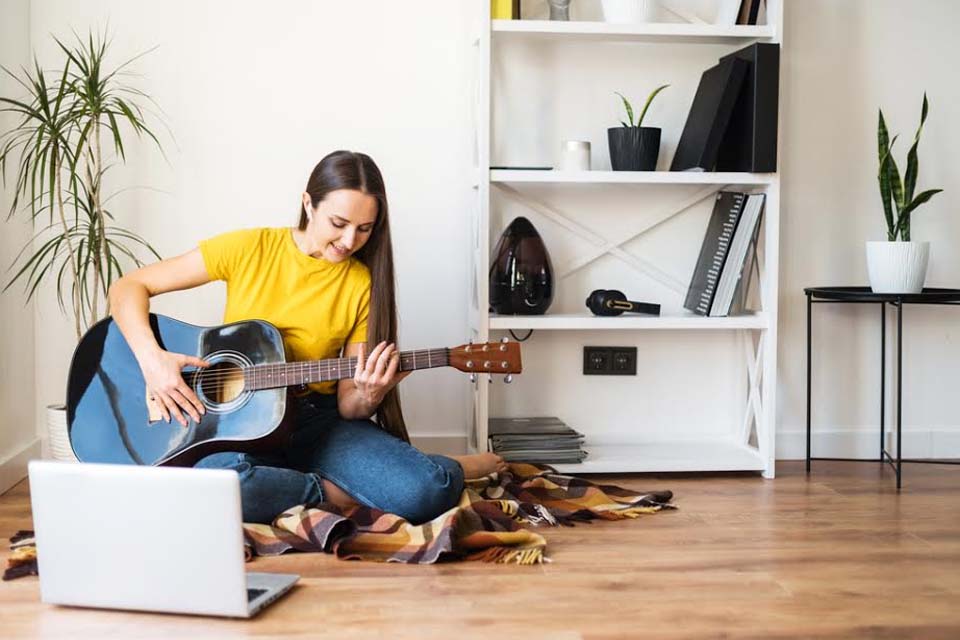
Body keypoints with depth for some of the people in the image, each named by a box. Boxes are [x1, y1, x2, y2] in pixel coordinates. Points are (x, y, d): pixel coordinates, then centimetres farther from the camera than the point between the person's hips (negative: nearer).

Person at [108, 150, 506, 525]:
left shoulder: (364, 284, 0)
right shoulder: (251, 249, -5)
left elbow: (346, 403, 0)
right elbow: (128, 288, -3)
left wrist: (366, 398, -24)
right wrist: (153, 360, -19)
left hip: (319, 421, 1)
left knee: (429, 492, -29)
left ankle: (456, 468, 7)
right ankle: (334, 492, -14)